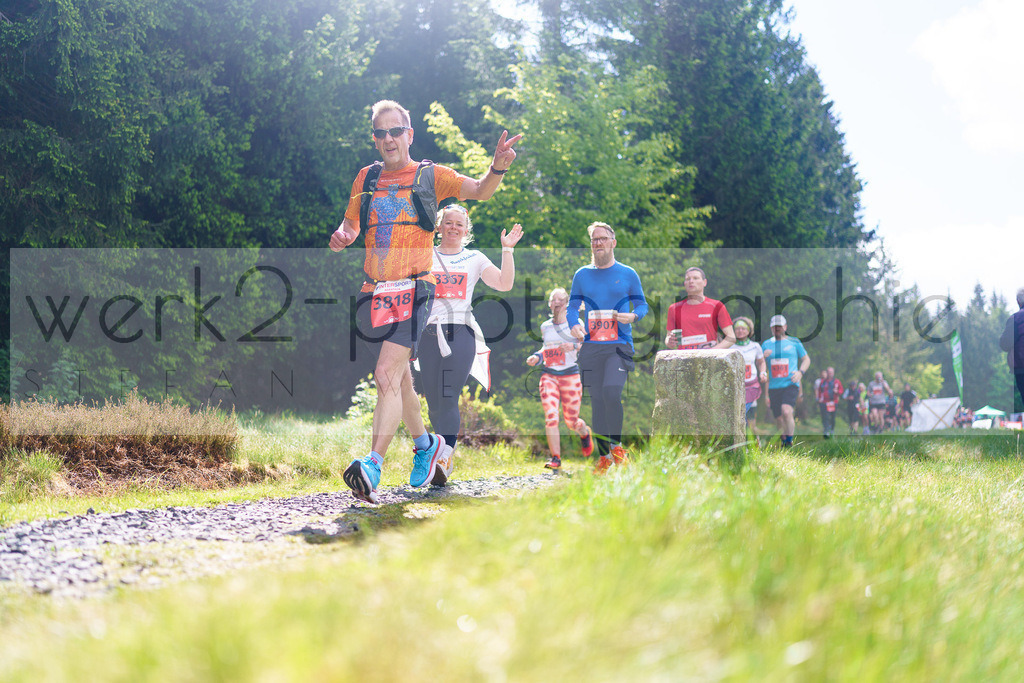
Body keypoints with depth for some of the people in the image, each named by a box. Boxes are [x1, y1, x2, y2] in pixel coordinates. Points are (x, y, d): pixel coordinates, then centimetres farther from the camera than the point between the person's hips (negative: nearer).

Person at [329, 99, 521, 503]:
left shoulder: (430, 176, 4)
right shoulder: (366, 179, 14)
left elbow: (479, 191, -1)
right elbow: (351, 224, 21)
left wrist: (497, 168, -22)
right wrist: (341, 237, -3)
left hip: (413, 290, -5)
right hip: (375, 292, 5)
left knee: (387, 375, -20)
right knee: (398, 381, 16)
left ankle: (372, 467, -24)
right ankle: (426, 445, 38)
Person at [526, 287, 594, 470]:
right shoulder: (545, 326, 11)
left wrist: (574, 346, -25)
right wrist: (537, 356, 7)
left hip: (570, 375, -2)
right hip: (549, 375, 2)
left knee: (571, 421, 4)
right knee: (550, 417, -16)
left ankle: (585, 432, 42)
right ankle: (555, 458, -9)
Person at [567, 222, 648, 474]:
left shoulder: (628, 274, 6)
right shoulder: (582, 275, 12)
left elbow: (642, 304, 10)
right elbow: (572, 307, 15)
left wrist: (633, 316, -12)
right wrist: (574, 325, -6)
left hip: (619, 344, -3)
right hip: (591, 346, 3)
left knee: (611, 390, -22)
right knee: (596, 398, 2)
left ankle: (616, 445, -4)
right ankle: (604, 455, 12)